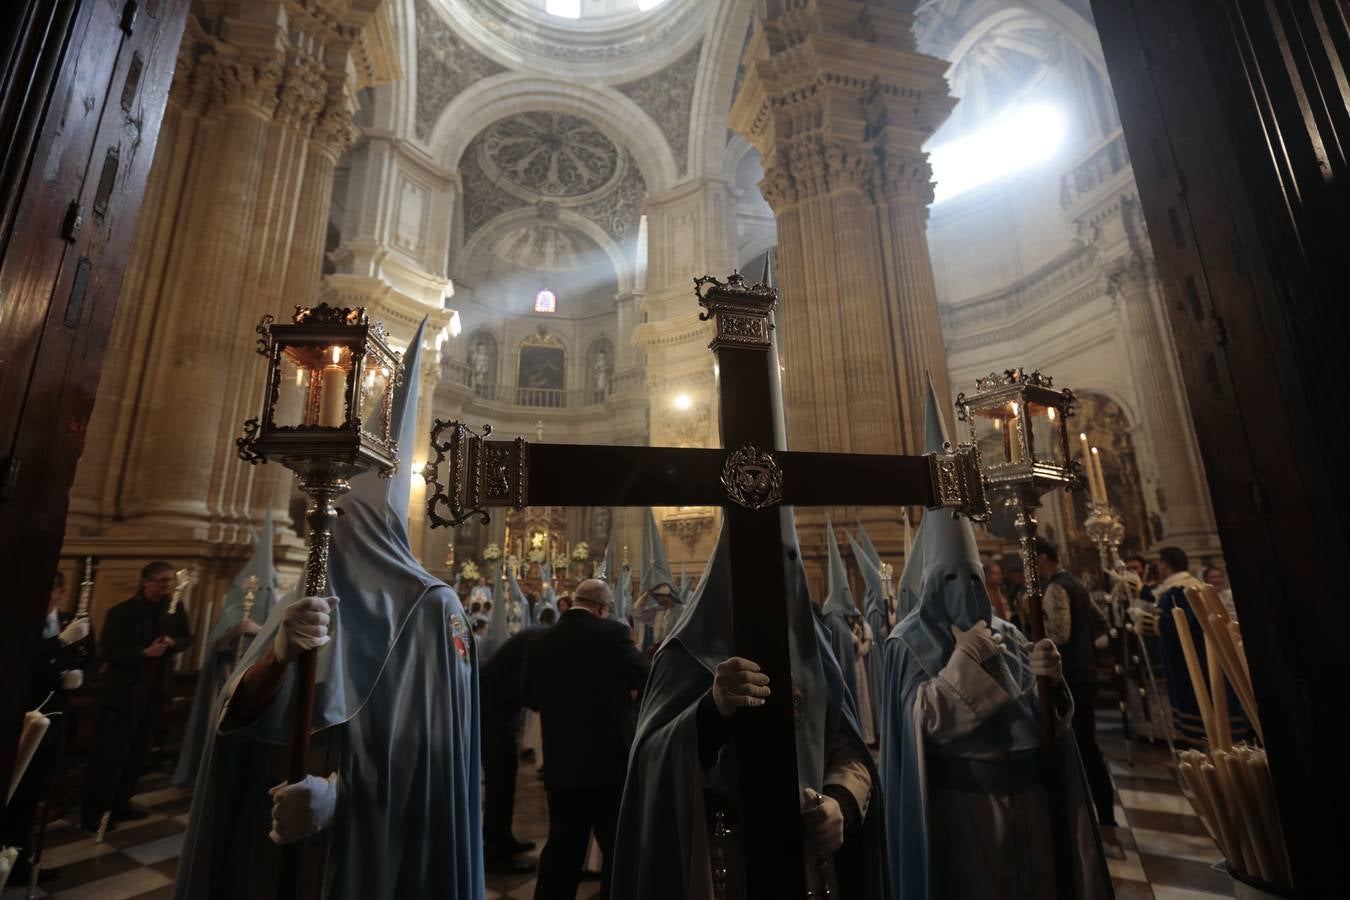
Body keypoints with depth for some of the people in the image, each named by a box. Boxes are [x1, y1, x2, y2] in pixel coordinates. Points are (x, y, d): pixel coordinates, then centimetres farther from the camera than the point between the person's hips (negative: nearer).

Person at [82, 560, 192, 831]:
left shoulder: (175, 609, 1)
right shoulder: (121, 612, -13)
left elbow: (188, 638, 9)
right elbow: (108, 652, -17)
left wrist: (173, 643, -12)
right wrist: (144, 652, -28)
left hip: (155, 691, 5)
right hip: (122, 691, -5)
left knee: (137, 753, 14)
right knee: (110, 753, 2)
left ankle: (121, 804, 28)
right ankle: (94, 810, 17)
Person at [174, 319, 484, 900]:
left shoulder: (431, 606, -13)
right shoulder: (302, 605, 4)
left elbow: (435, 741, -16)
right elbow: (237, 718, -4)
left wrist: (339, 788, -28)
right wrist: (279, 654, -23)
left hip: (373, 844, -5)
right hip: (270, 838, 5)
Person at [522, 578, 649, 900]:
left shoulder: (540, 641, -2)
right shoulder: (612, 633, -16)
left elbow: (531, 697, 8)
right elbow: (646, 678, -6)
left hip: (560, 761, 5)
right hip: (609, 759, -5)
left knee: (562, 845, 20)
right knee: (618, 847, 11)